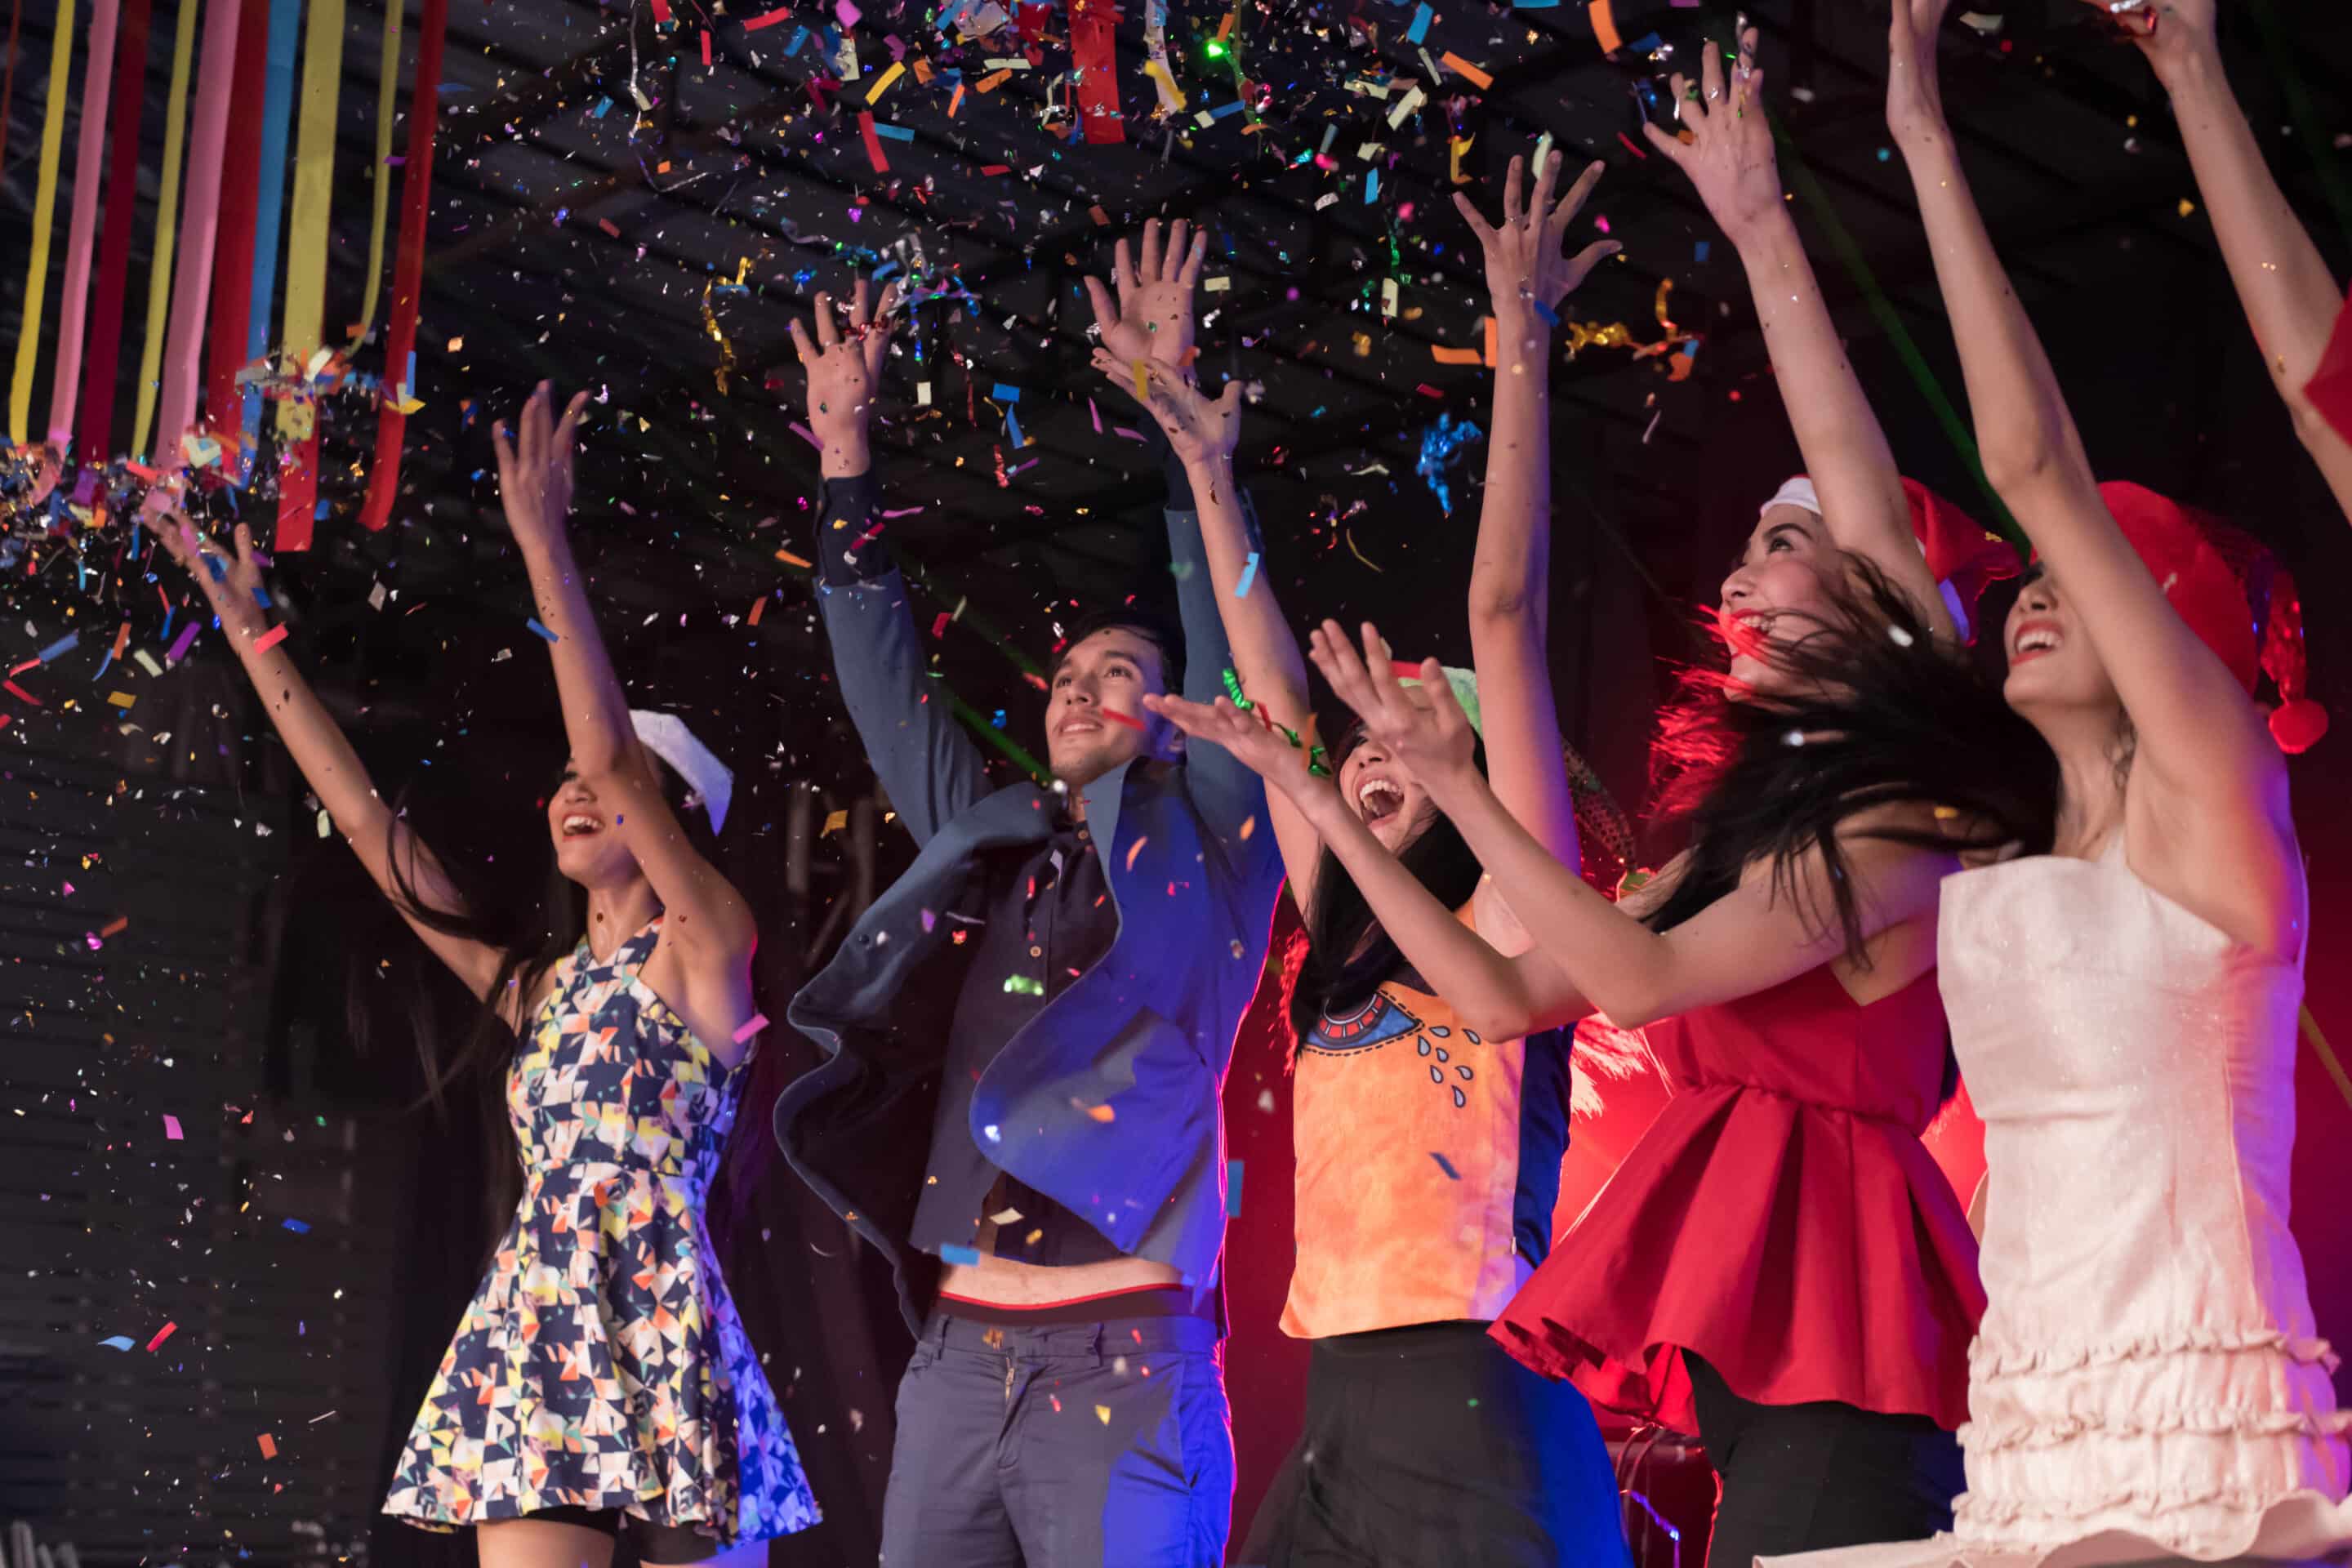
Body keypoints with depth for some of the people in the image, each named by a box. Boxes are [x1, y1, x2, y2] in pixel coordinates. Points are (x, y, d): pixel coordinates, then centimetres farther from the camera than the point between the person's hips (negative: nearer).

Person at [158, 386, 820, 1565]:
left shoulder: (708, 946, 2)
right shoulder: (531, 983, 19)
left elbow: (611, 755, -10)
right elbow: (366, 821, 20)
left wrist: (545, 550, -14)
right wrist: (251, 636, 20)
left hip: (661, 1329, -5)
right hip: (533, 1327, 5)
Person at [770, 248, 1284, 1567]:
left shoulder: (1208, 848, 7)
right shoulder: (991, 843, 19)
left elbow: (1229, 643, -1)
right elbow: (887, 684, 22)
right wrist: (846, 456, 19)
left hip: (1125, 1359, -5)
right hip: (959, 1350, 5)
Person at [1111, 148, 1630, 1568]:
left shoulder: (1508, 929, 0)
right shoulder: (1343, 959, 17)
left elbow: (1505, 611, -4)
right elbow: (1275, 695, 22)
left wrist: (1523, 342, -3)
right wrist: (1206, 467, 26)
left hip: (1480, 1414, -7)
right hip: (1334, 1420, 7)